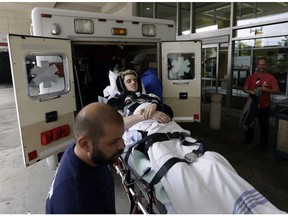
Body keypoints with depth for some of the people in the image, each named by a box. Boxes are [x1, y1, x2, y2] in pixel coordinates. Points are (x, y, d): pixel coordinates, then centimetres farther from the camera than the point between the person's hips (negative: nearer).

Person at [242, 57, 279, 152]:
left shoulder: (271, 77, -4)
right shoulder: (251, 77, 3)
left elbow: (276, 90, -6)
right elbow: (245, 88, 1)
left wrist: (266, 90, -25)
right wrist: (250, 91, -20)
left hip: (264, 106, -2)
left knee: (264, 126, 6)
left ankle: (263, 144, 22)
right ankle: (248, 139, 36)